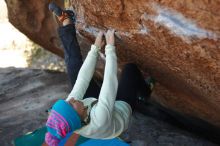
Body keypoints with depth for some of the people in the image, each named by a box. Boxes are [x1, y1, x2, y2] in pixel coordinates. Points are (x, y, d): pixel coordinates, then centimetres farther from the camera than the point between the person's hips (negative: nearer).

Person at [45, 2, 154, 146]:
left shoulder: (67, 112, -35)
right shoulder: (100, 120, -50)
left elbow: (83, 79, -29)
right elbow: (110, 81, -44)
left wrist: (96, 47, -23)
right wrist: (110, 47, -36)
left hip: (94, 103, 3)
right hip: (123, 107, -3)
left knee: (75, 67, -6)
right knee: (131, 68, 3)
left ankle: (66, 21, 12)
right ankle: (146, 91, 38)